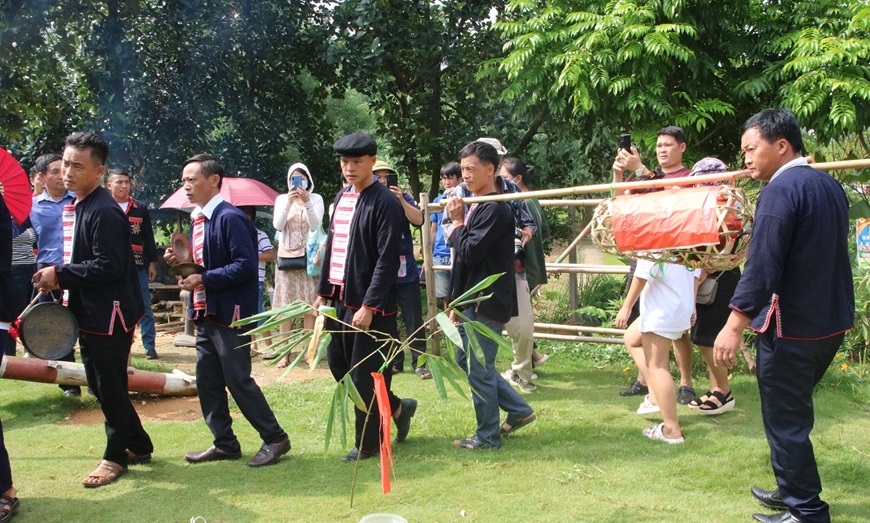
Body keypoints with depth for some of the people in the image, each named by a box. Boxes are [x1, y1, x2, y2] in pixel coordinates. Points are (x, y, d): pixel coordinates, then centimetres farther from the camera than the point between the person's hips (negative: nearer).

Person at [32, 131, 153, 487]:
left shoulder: (105, 212, -19)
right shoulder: (73, 208, 13)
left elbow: (108, 266, -25)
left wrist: (59, 274, -19)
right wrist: (58, 278, 5)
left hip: (109, 315, -10)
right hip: (88, 314, 10)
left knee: (110, 388, 2)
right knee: (100, 386, 17)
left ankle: (116, 456, 18)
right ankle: (138, 445, 31)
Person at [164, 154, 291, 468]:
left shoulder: (230, 218, -15)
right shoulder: (198, 219, 12)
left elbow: (246, 265, -22)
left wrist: (204, 279, -22)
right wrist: (181, 262, 1)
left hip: (230, 313, -9)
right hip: (205, 313, 9)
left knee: (238, 380, -4)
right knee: (207, 381, 11)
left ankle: (275, 439, 9)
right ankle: (225, 443, 23)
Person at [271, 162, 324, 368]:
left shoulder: (316, 198, 2)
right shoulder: (282, 199, 6)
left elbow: (316, 225, -10)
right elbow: (277, 225, -7)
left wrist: (306, 202, -22)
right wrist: (289, 203, -19)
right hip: (286, 257, 1)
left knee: (309, 305, -2)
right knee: (285, 306, -1)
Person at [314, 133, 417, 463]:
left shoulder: (386, 203, -13)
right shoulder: (340, 198, 12)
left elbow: (387, 260, -17)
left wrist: (369, 306, -20)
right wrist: (322, 292, 14)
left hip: (369, 304, -8)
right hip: (341, 299, 9)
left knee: (365, 374, 0)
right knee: (338, 364, 15)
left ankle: (369, 444, 17)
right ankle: (396, 407, 32)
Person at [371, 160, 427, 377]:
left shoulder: (403, 198, 3)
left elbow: (418, 220, -12)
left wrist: (401, 200, -24)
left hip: (406, 270, -1)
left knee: (413, 320, 0)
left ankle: (419, 362, 6)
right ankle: (393, 361, 18)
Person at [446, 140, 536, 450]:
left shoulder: (495, 209, -17)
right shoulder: (475, 206, 12)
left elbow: (470, 253, -22)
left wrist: (458, 223, -9)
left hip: (487, 302, -10)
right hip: (472, 300, 10)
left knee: (479, 369, 0)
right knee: (466, 360, 18)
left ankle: (487, 436, 15)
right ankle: (518, 410, 27)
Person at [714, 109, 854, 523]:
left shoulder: (781, 190, -18)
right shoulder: (829, 185, 10)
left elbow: (762, 267, -24)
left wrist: (734, 325, -23)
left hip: (791, 328, -9)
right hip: (831, 323, 9)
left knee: (784, 419, 2)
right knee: (794, 410, 21)